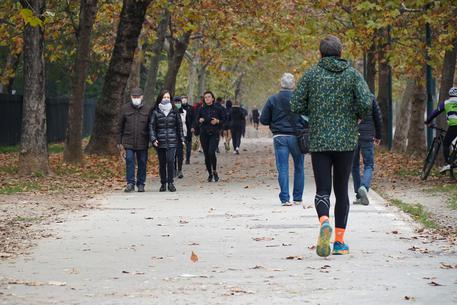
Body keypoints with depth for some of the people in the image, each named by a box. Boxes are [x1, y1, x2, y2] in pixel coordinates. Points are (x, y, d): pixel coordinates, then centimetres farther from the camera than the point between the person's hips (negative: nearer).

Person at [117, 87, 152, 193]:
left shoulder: (147, 109, 4)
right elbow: (120, 127, 8)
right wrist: (119, 142, 3)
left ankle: (141, 184, 15)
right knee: (129, 161, -8)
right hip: (128, 142, 0)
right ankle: (130, 183, -4)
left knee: (142, 163, 5)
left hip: (143, 143, 0)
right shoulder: (125, 109, 5)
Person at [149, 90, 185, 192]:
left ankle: (170, 183, -5)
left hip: (172, 141, 0)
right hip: (160, 142, 0)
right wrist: (153, 139, -9)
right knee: (162, 163, 4)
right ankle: (163, 183, 14)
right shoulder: (155, 112, 3)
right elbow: (151, 126, 2)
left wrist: (181, 139, 11)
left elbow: (179, 126, 14)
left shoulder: (174, 111, 8)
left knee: (170, 161, -13)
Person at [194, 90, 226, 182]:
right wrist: (200, 120, -8)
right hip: (204, 134, 3)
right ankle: (210, 174, 18)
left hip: (214, 133, -3)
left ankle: (215, 171, -2)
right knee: (206, 155, 4)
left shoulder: (218, 109, 2)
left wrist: (217, 121, -11)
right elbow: (196, 120, 13)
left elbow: (224, 120, 6)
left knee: (211, 152, -19)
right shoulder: (201, 109, 8)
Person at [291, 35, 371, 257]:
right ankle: (340, 241, 10)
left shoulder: (311, 74, 1)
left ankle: (324, 222, -31)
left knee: (322, 191, 0)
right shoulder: (352, 74, 0)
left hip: (319, 141, 0)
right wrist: (359, 117, 9)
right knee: (341, 191, 11)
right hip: (346, 141, 1)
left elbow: (296, 106, -2)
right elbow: (366, 103, -12)